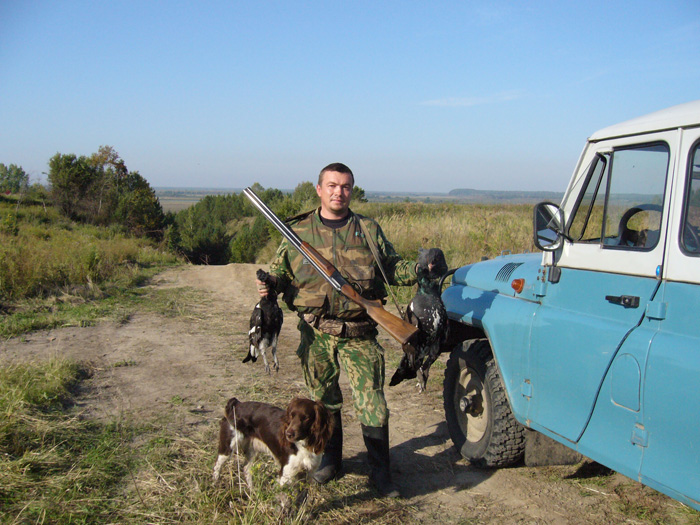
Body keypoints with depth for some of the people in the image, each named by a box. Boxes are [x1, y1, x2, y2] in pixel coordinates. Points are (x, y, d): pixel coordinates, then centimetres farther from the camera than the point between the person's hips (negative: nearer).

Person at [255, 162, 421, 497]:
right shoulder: (298, 231, 6)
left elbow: (392, 267, 9)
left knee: (372, 405, -3)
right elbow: (280, 272, 13)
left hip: (358, 334, -1)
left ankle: (380, 472, 13)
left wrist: (418, 270, -9)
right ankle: (330, 461, 35)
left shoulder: (368, 230, 5)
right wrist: (269, 284, -9)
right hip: (315, 334, 2)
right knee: (323, 401, 16)